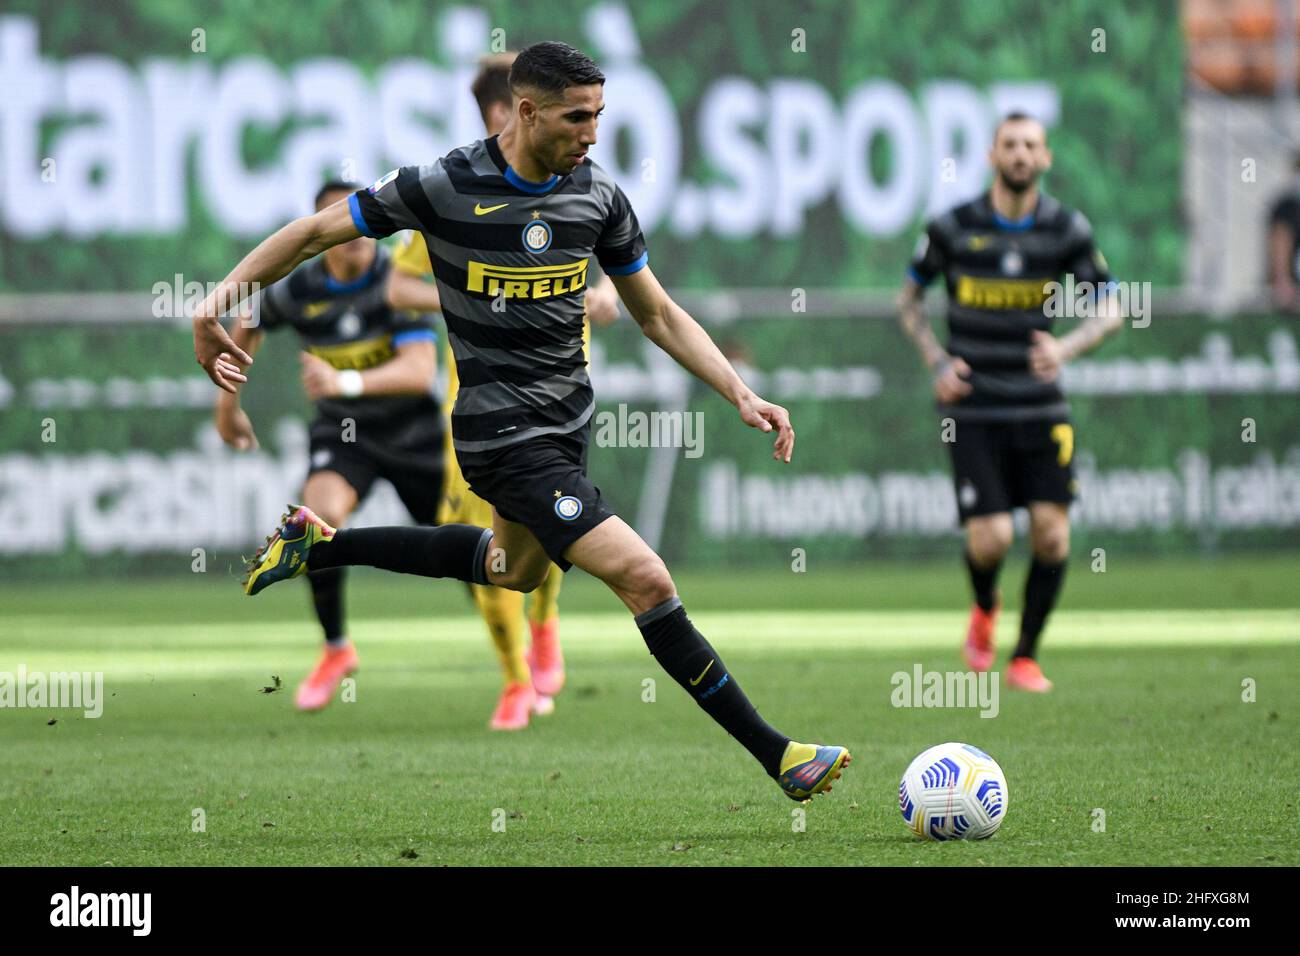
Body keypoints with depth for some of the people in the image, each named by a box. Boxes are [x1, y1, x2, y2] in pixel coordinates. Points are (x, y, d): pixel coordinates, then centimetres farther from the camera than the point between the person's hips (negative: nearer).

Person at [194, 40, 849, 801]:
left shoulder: (599, 195, -4)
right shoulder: (444, 187, -18)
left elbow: (658, 316, 6)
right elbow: (315, 233, -7)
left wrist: (742, 395, -5)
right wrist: (218, 301, -13)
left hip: (568, 423, 8)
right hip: (504, 436, -8)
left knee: (517, 569, 32)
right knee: (645, 579, -19)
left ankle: (319, 545, 46)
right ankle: (776, 754, -12)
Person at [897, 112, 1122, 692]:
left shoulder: (1066, 230, 0)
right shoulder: (953, 228, -3)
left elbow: (1109, 311, 4)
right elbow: (908, 300, 11)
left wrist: (1064, 349, -16)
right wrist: (937, 362, -4)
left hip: (1040, 405, 2)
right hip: (974, 410, -2)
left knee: (1051, 532, -8)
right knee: (991, 538, -12)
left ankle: (1026, 656, 10)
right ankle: (985, 607, 24)